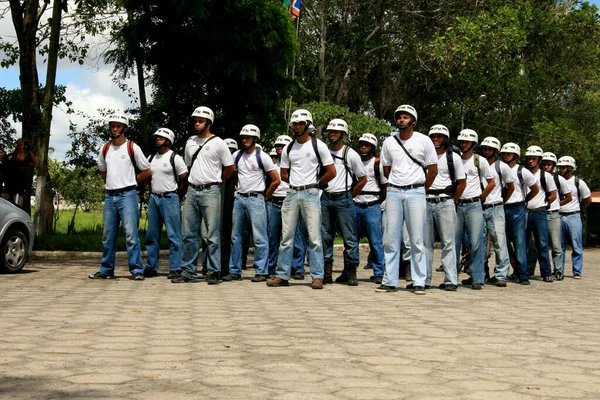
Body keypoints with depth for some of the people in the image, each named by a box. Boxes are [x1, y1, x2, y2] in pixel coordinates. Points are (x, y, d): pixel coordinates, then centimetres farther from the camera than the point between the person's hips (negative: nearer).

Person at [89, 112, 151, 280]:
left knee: (131, 234, -8)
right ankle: (106, 270, 17)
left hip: (127, 195, -5)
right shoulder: (105, 149, 11)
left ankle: (137, 270, -5)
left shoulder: (132, 147, -3)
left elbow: (147, 171, 2)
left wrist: (130, 182, 5)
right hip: (110, 196, 5)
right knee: (108, 236, 9)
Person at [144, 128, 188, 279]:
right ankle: (151, 267, 16)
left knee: (174, 235, -5)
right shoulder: (151, 158, 14)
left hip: (169, 198, -6)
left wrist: (175, 192, 4)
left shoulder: (175, 158, -4)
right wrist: (152, 190, 11)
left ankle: (175, 268, -3)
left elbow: (184, 178, -3)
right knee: (152, 235, 9)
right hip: (153, 198, 6)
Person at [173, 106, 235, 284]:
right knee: (189, 234, 6)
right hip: (192, 191, 5)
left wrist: (214, 181, 8)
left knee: (212, 235, -3)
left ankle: (214, 273, 2)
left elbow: (230, 168, 2)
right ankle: (188, 272, 12)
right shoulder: (190, 143, 13)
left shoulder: (218, 143, -2)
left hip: (210, 192, -5)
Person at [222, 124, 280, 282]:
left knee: (259, 238, -5)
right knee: (236, 237, 8)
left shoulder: (262, 157, -3)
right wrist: (241, 188, 13)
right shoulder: (236, 155, 10)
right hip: (239, 198, 5)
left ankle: (262, 272, -1)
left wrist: (265, 196, 1)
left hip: (255, 199, -5)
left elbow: (276, 180, -1)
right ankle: (235, 271, 15)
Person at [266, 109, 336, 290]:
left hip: (310, 194, -4)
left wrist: (314, 184, 6)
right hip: (292, 194, 4)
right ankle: (282, 275, 9)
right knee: (286, 237, 4)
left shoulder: (318, 145, 0)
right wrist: (297, 182, 10)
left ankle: (317, 277, 0)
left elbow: (331, 172, -1)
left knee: (314, 238, -4)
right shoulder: (288, 149, 13)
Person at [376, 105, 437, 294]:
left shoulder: (423, 141, 0)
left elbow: (432, 170, 4)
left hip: (415, 192, -3)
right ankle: (389, 281, 7)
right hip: (394, 192, 3)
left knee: (417, 240, -3)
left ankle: (419, 282, 2)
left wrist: (421, 191, 8)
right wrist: (398, 184, 14)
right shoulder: (389, 142, 8)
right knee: (390, 239, 2)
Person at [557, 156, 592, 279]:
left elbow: (588, 199, 8)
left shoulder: (578, 182, 0)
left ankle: (577, 272, 3)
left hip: (574, 217, -3)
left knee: (577, 247, -1)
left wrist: (579, 209, 12)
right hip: (559, 217, 3)